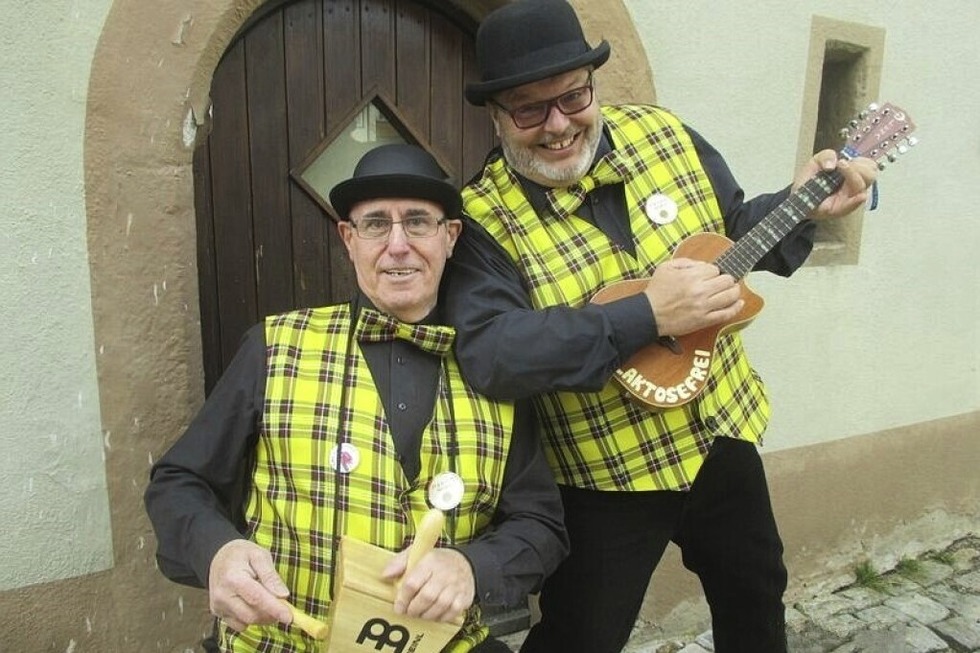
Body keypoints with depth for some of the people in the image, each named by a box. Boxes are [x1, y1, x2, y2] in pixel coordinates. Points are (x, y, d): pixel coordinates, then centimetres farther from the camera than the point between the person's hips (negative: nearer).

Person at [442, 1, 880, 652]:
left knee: (756, 596, 27)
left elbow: (731, 228, 10)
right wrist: (645, 315, -34)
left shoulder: (662, 133, -5)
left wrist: (801, 206, -9)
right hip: (607, 477, -5)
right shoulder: (483, 219, -20)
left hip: (723, 433, 5)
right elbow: (486, 354, -34)